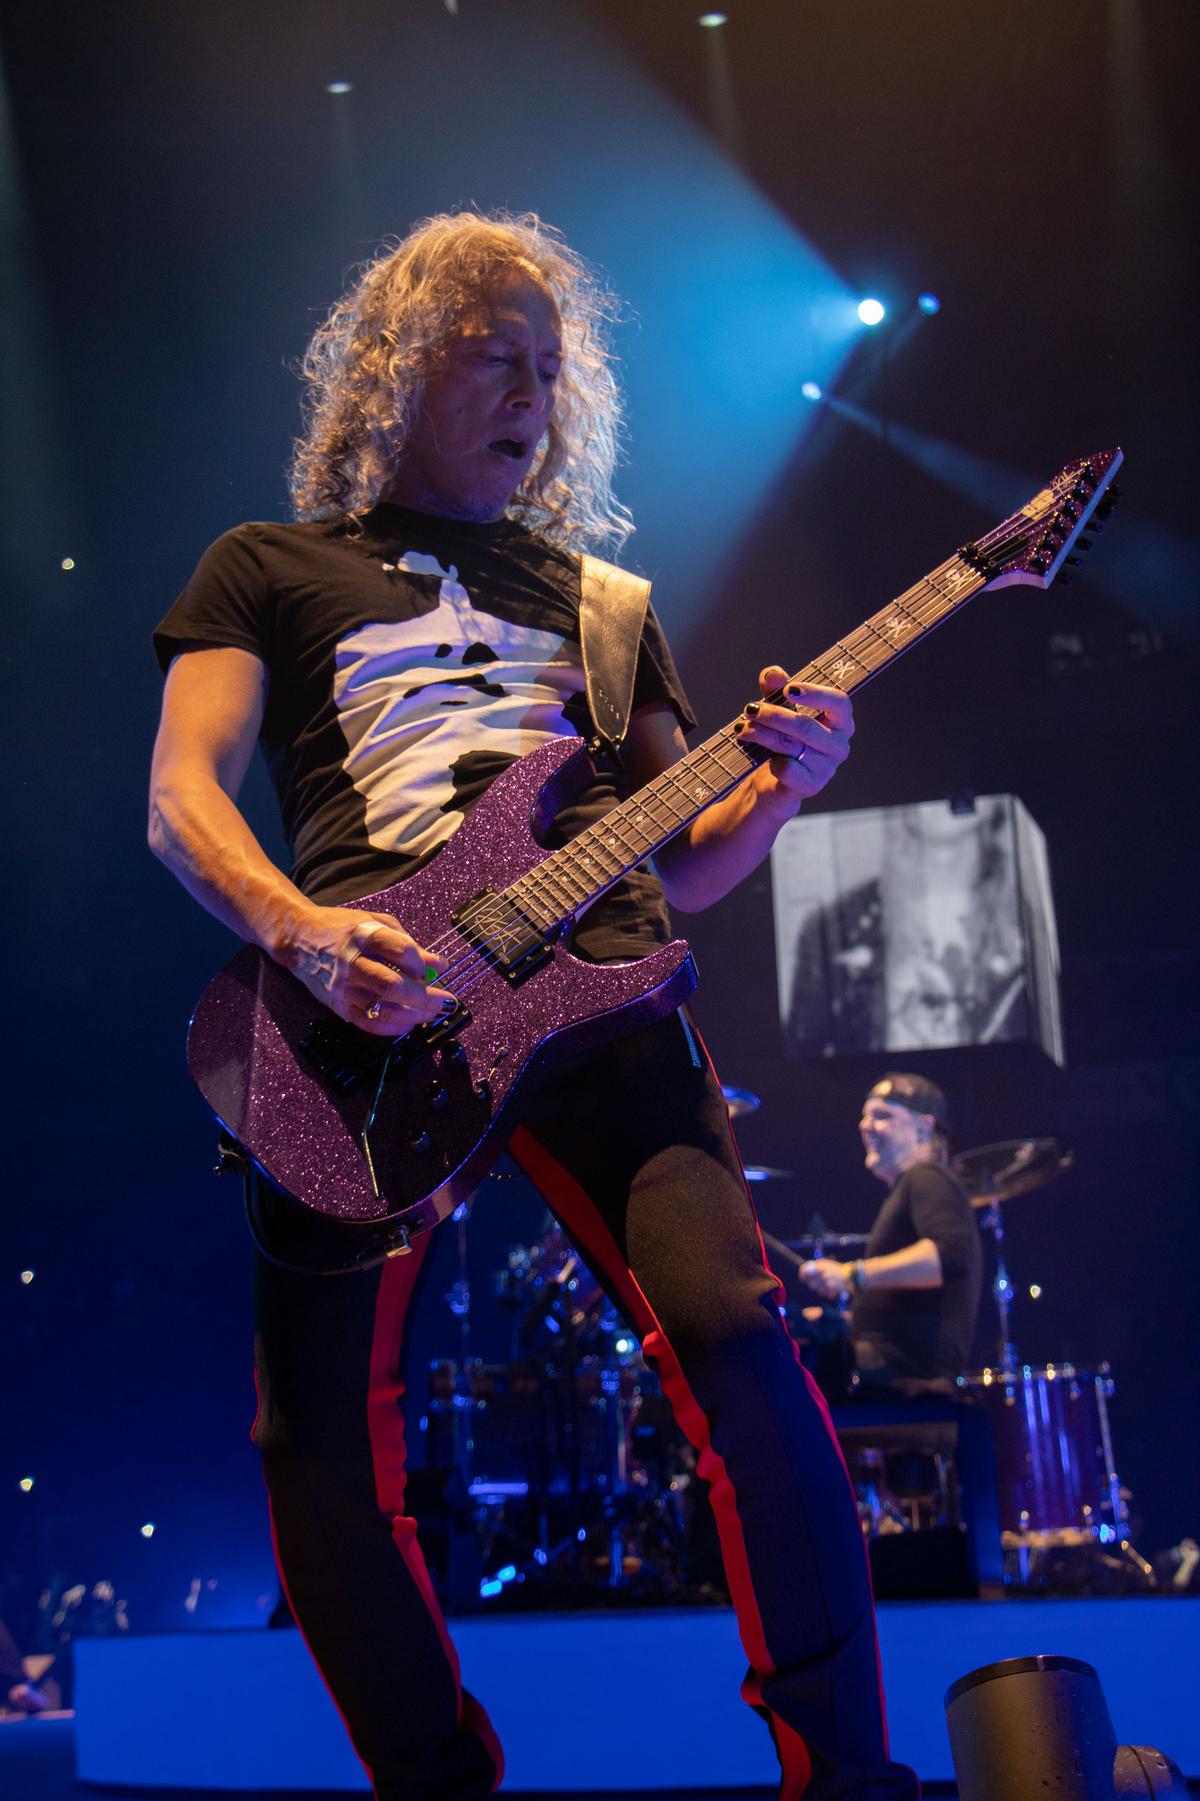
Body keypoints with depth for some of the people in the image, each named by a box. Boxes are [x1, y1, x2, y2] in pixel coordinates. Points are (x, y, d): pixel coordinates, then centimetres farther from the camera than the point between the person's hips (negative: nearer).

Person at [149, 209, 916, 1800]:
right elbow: (180, 795, 5)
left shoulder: (596, 599, 27)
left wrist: (780, 785, 1)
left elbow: (680, 866, 24)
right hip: (365, 1020, -1)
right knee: (320, 1434, -8)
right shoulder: (273, 569, 18)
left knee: (734, 1334, -18)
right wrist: (302, 932, -15)